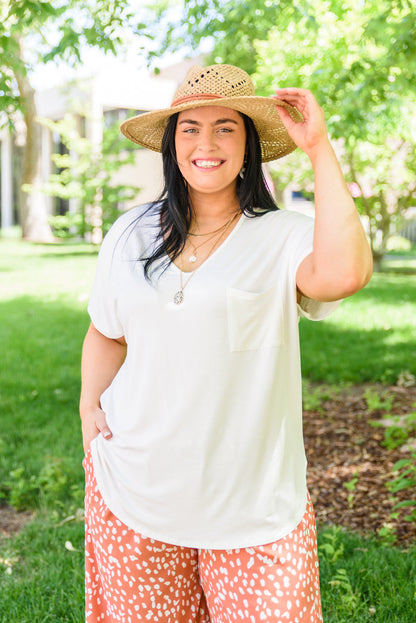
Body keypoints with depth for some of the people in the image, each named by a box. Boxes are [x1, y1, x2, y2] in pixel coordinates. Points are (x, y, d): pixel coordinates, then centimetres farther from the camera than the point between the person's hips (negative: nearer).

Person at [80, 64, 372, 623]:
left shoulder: (283, 238, -10)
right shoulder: (131, 234, 4)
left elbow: (342, 273, -33)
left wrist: (320, 148, -24)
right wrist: (90, 404, 0)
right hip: (135, 490, 4)